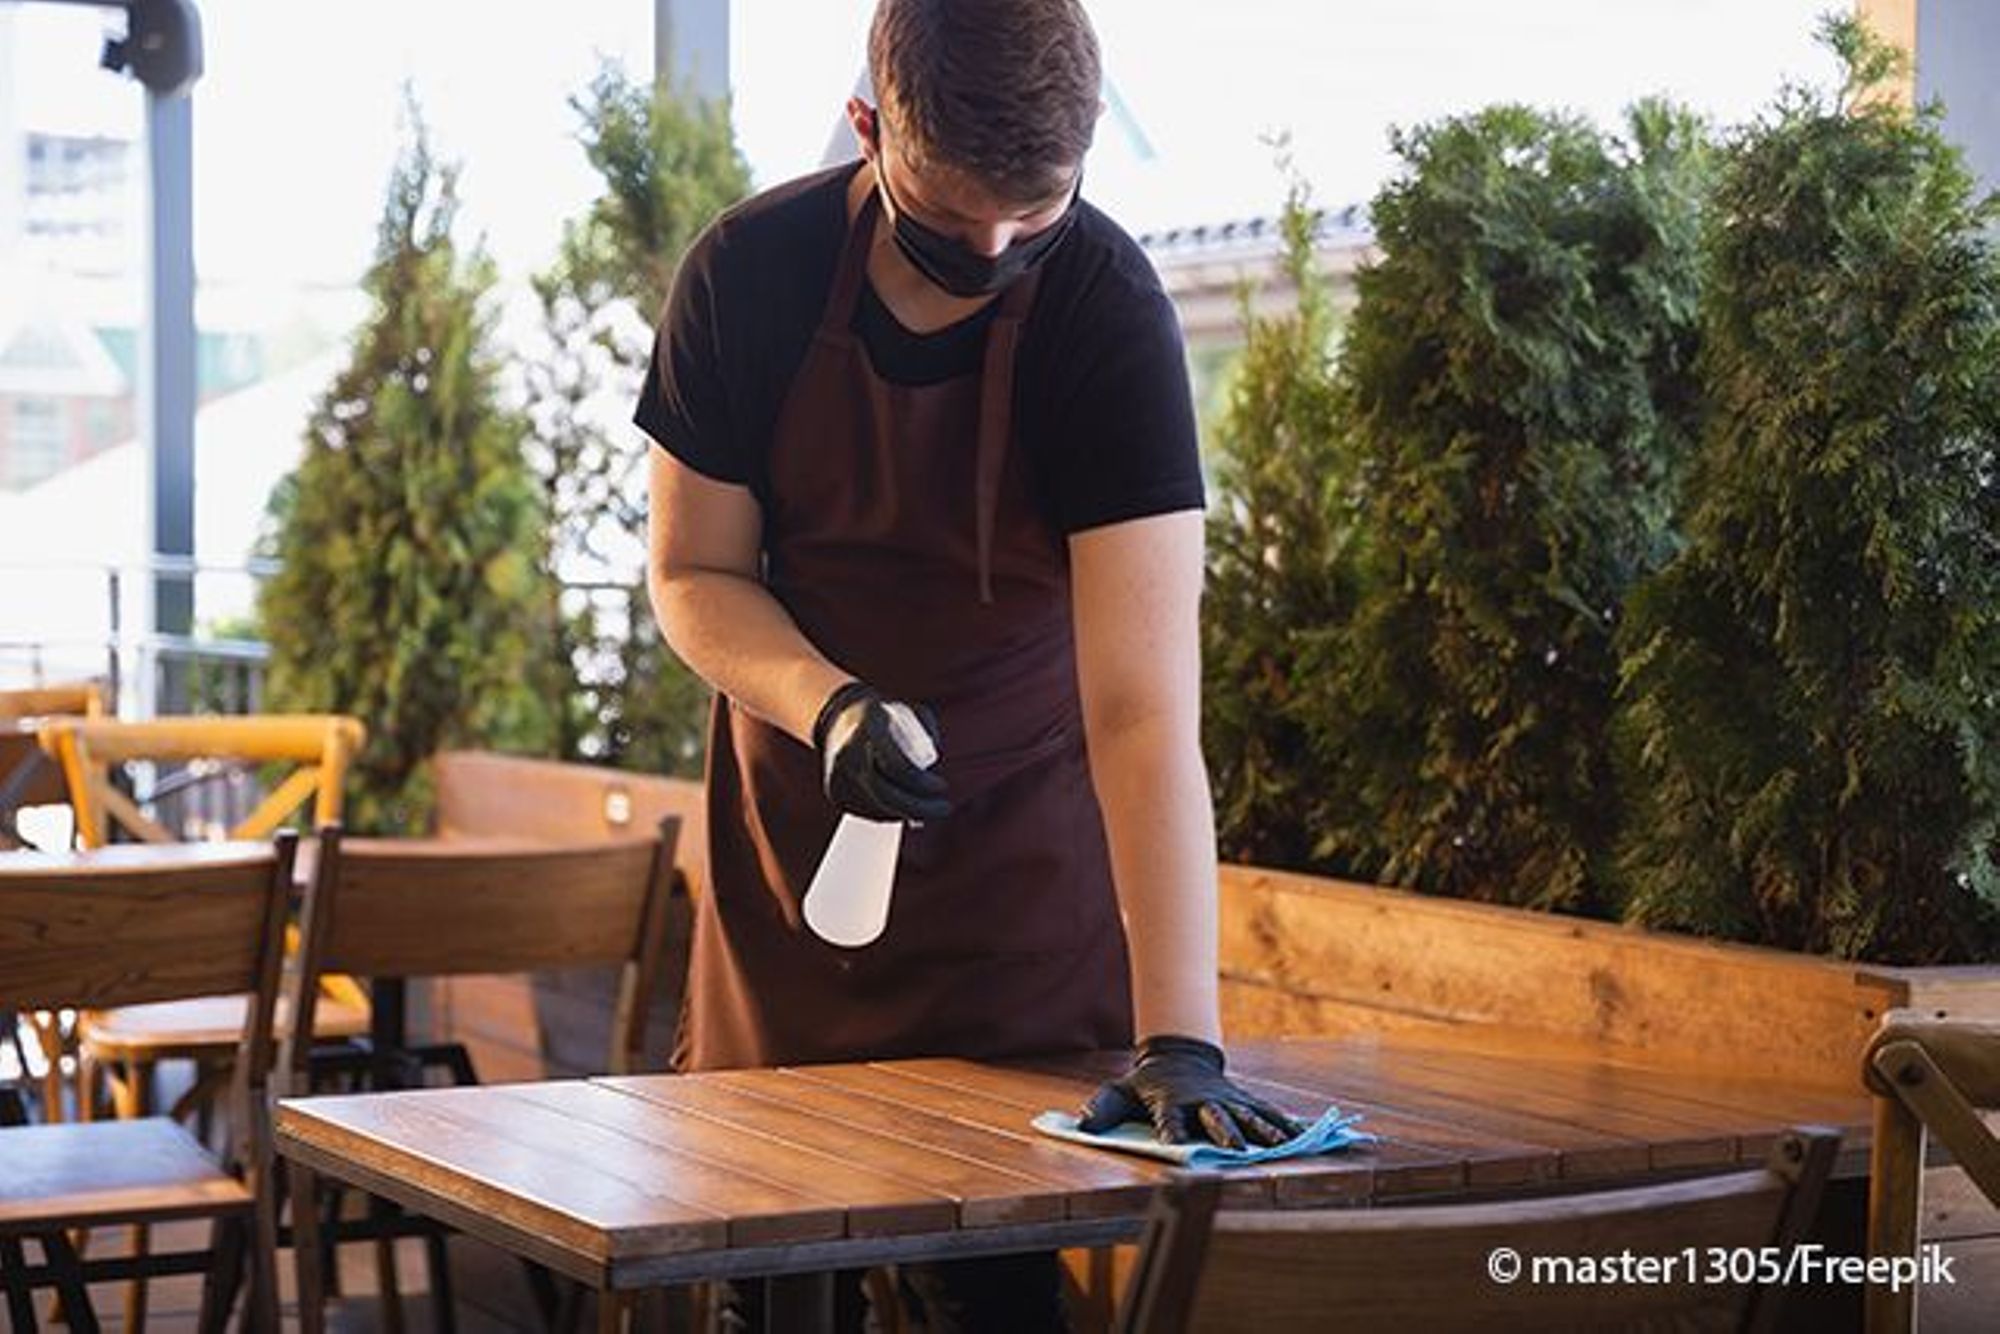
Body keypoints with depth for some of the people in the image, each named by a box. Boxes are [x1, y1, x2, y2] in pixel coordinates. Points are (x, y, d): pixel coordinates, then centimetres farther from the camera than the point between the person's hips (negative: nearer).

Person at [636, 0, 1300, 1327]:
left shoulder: (1111, 315, -24)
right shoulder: (750, 275, -15)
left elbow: (1145, 708, -30)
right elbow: (694, 575, -3)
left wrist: (1179, 1040, -37)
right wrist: (827, 705, -25)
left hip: (1024, 856, -2)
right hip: (794, 831, 3)